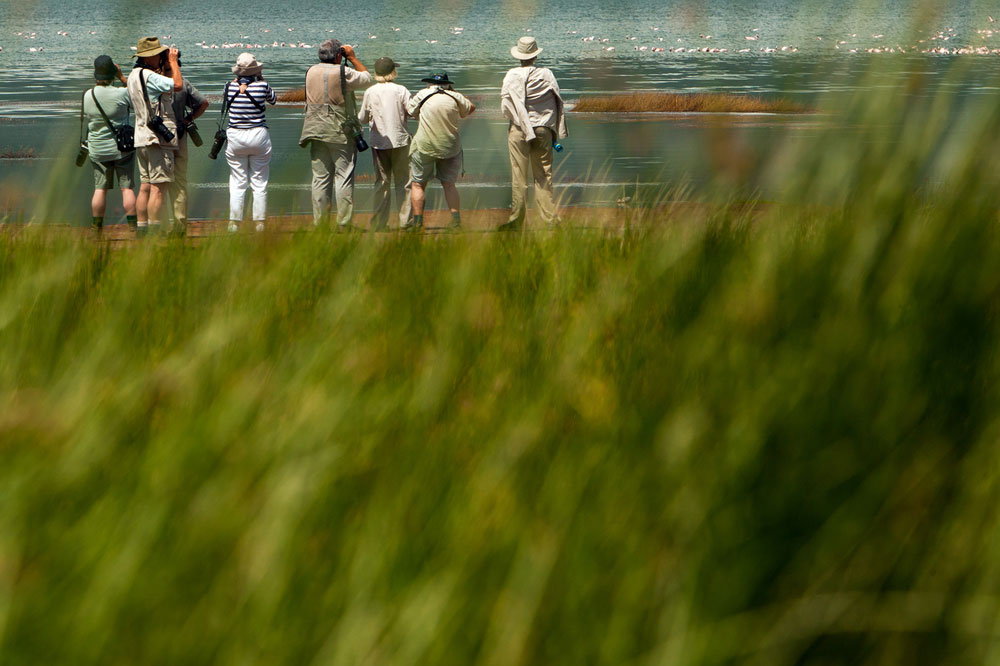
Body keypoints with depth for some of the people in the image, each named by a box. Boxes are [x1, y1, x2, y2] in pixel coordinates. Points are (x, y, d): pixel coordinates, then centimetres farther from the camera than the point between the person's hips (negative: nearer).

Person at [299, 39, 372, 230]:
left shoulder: (311, 72, 7)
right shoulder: (343, 73, -11)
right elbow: (367, 78, 3)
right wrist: (353, 58, 10)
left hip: (316, 131, 5)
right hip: (340, 133, -5)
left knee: (320, 178, 7)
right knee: (344, 177, -2)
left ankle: (320, 222, 6)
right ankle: (344, 223, -5)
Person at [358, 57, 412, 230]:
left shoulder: (370, 92, -1)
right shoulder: (401, 91, -7)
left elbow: (362, 119, 6)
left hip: (378, 142, 2)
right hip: (400, 141, -2)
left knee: (381, 183, 8)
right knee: (403, 182, 4)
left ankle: (379, 223, 6)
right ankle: (405, 221, 0)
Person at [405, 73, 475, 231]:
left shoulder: (423, 95, -3)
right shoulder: (454, 97, 1)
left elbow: (409, 109, 12)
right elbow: (471, 107, 19)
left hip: (425, 147, -2)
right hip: (450, 148, 2)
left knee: (418, 184, 6)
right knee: (449, 184, 12)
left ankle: (417, 220, -2)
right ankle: (456, 218, 1)